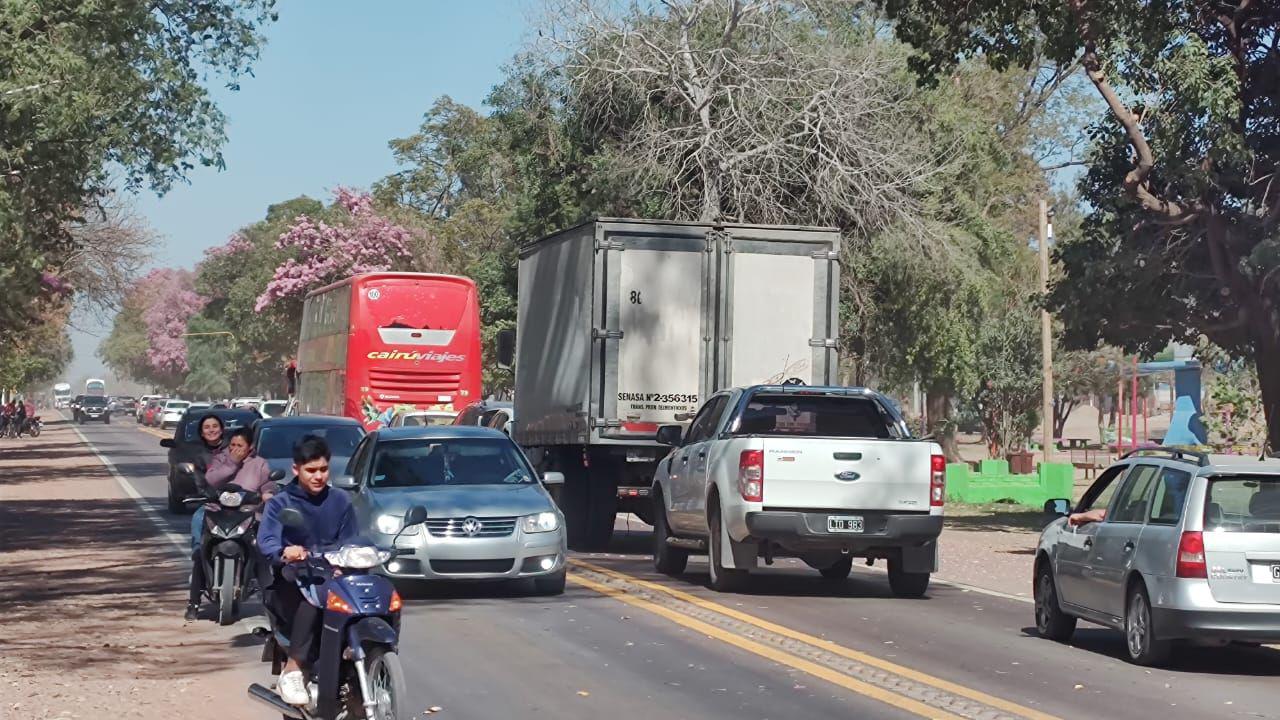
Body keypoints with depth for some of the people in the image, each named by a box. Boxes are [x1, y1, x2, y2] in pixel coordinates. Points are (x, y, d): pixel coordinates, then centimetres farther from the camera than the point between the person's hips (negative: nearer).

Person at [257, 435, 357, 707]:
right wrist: (284, 552, -40)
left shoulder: (341, 501, 12)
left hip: (333, 575, 3)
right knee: (317, 593, -39)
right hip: (293, 579, -3)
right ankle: (293, 672, -39)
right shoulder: (281, 503, 1)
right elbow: (265, 540, -17)